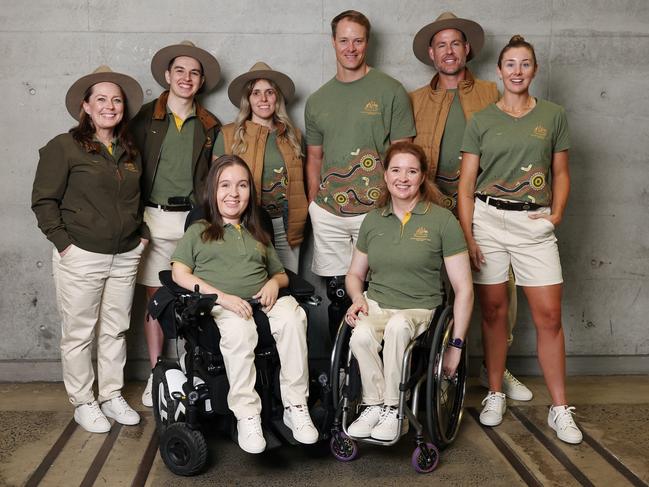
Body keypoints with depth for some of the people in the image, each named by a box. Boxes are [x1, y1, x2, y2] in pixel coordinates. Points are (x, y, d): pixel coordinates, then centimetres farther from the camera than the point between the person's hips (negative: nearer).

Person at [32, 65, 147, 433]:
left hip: (125, 257, 5)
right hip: (81, 257, -5)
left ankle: (112, 396, 25)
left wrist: (142, 235, 11)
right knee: (79, 333, 4)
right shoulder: (64, 147, -5)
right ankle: (83, 403, 17)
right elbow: (44, 200, -5)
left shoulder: (131, 152, 12)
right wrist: (64, 242, -11)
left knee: (116, 330, 11)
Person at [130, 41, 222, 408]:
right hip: (154, 217, 0)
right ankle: (156, 374, 12)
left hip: (194, 218, 1)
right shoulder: (146, 119, 6)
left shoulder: (210, 127, 11)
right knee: (156, 296, 3)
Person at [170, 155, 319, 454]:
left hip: (263, 302, 3)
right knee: (239, 330, -39)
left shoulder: (258, 236, 31)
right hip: (220, 306, -3)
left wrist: (274, 283, 5)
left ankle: (295, 407, -26)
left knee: (292, 316, -32)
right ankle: (246, 415, -30)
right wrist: (222, 296, -10)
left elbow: (281, 274, 33)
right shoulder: (198, 232, 17)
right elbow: (179, 274, 4)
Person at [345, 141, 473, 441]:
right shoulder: (373, 220, 12)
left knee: (398, 325, -37)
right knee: (361, 335, -32)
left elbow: (463, 288, -2)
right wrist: (358, 297, -1)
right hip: (375, 304, 3)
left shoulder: (443, 220, -1)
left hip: (420, 309, -2)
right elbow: (355, 274, 23)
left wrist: (456, 344, -6)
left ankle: (392, 409, -20)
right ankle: (374, 405, -13)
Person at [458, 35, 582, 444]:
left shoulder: (553, 116, 9)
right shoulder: (482, 121, 7)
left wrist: (557, 213, -2)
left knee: (549, 315, -2)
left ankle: (560, 409, 7)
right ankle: (495, 395, 20)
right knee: (494, 310, 5)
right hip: (487, 218, 0)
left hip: (534, 223, 0)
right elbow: (466, 184, 4)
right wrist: (467, 235, -4)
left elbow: (561, 173, 14)